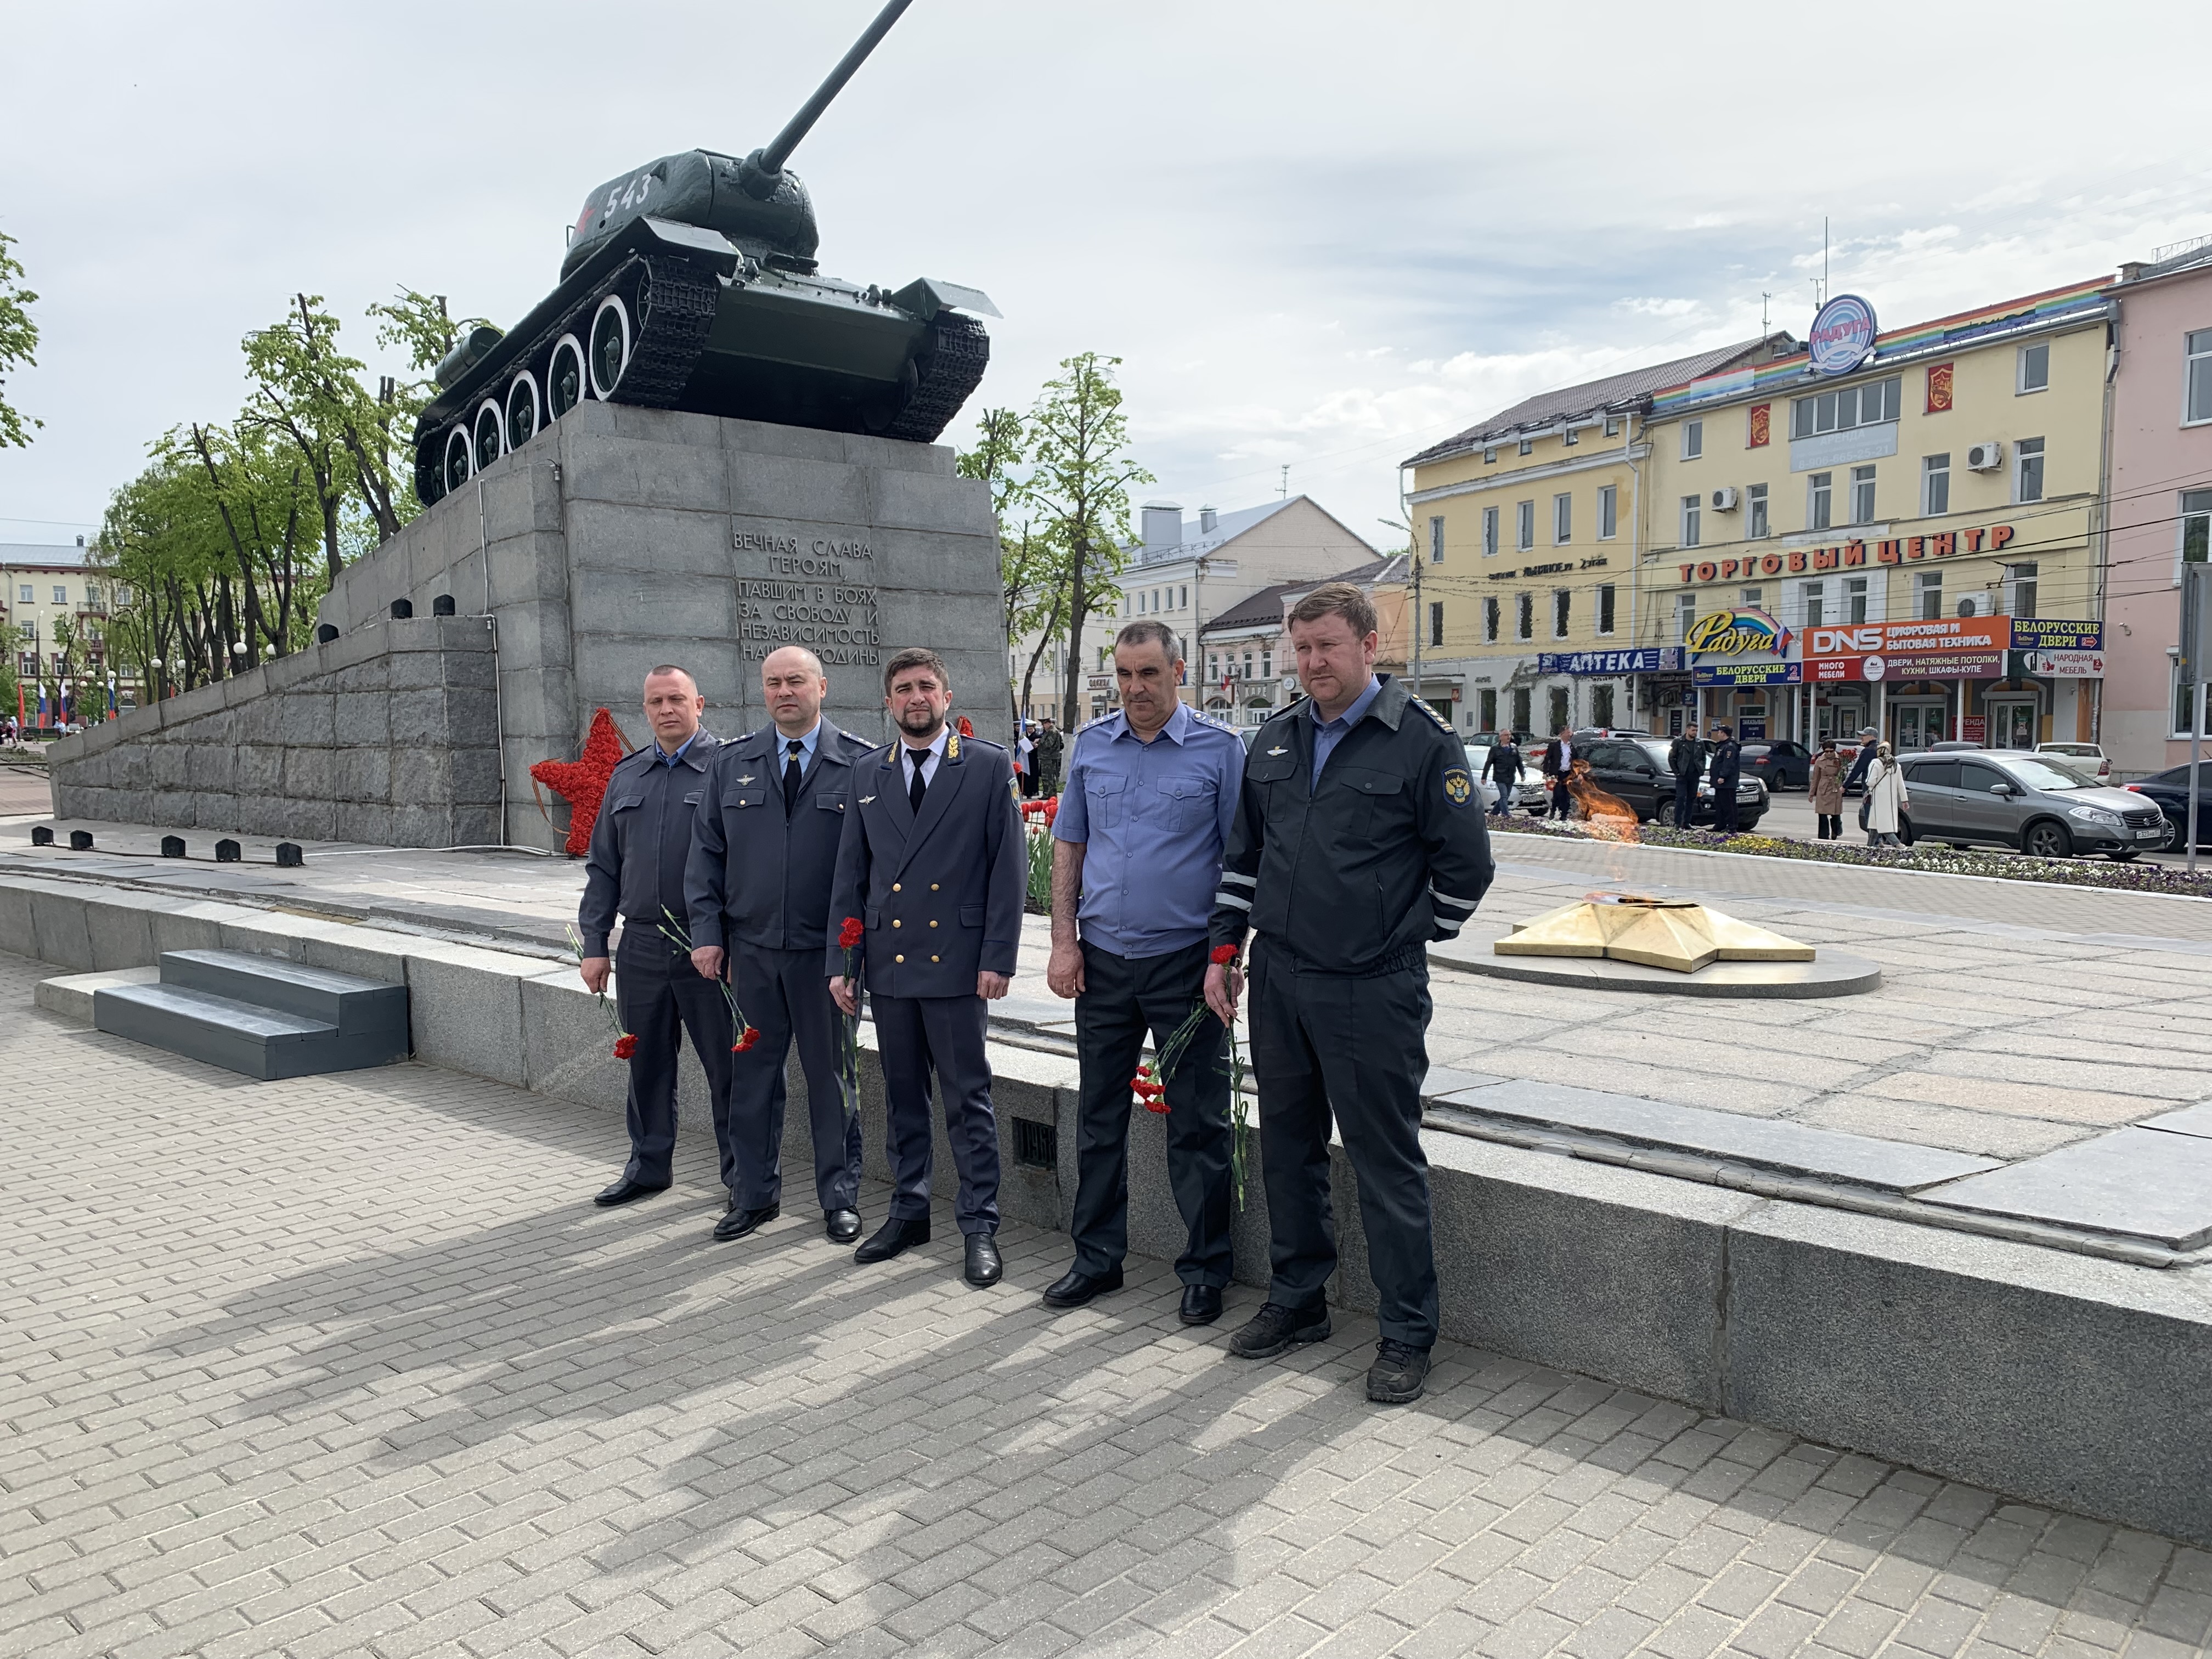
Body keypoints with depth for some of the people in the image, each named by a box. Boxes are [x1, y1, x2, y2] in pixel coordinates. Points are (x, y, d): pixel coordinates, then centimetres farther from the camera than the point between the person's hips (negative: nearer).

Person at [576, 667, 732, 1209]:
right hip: (641, 946, 5)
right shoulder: (626, 777, 13)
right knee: (647, 1063, 15)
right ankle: (649, 1165, 30)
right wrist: (595, 944, 9)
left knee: (727, 1066, 3)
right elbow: (603, 867, 15)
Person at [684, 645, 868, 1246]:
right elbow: (706, 853, 10)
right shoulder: (731, 763, 8)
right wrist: (707, 933, 2)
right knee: (751, 1074, 10)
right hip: (750, 949, 3)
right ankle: (753, 1195, 25)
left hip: (828, 951, -3)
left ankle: (840, 1197, 21)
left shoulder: (860, 764, -1)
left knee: (832, 1074, 7)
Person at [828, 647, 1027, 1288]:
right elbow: (850, 874, 10)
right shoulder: (867, 773, 9)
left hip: (957, 963, -4)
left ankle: (980, 1225, 13)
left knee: (968, 1099, 2)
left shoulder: (989, 766, -2)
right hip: (888, 963, 4)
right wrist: (840, 961, 5)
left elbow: (1009, 868, -4)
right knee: (902, 1096, 14)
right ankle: (909, 1212, 28)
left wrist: (998, 958, -10)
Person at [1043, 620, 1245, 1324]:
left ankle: (1205, 1269, 19)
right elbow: (1068, 848, 11)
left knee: (1198, 1125, 5)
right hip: (1103, 961, 4)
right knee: (1099, 1117, 13)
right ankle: (1097, 1258, 27)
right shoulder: (1091, 745, 7)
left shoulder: (1218, 749, -4)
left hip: (1185, 961, -3)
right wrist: (1065, 941, 2)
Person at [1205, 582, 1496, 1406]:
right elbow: (1242, 853, 17)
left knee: (1388, 1163, 3)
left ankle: (1407, 1333, 17)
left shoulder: (1421, 738, -8)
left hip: (1372, 991, -6)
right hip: (1278, 981, 6)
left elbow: (1465, 864, -4)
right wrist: (1224, 950, 12)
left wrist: (1409, 938, 3)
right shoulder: (1276, 739, 10)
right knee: (1288, 1147, 16)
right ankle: (1297, 1300, 33)